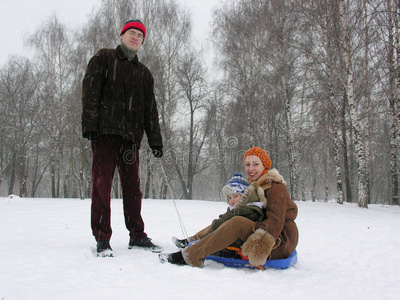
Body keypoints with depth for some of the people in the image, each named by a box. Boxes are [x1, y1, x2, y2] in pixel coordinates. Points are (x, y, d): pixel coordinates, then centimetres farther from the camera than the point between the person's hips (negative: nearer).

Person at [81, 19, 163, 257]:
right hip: (105, 131, -3)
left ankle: (137, 235, 12)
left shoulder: (144, 73, 21)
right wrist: (90, 125, -13)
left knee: (133, 186, 5)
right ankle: (102, 239, -1)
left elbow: (151, 110, 19)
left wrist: (156, 141, 11)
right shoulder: (104, 58, 11)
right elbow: (90, 92, 0)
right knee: (102, 184, -7)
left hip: (131, 135, 4)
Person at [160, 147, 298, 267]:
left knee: (237, 223, -28)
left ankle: (190, 256, -27)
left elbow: (276, 219, -23)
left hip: (282, 242, -9)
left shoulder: (275, 186, -11)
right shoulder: (256, 185, 17)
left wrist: (262, 242, -36)